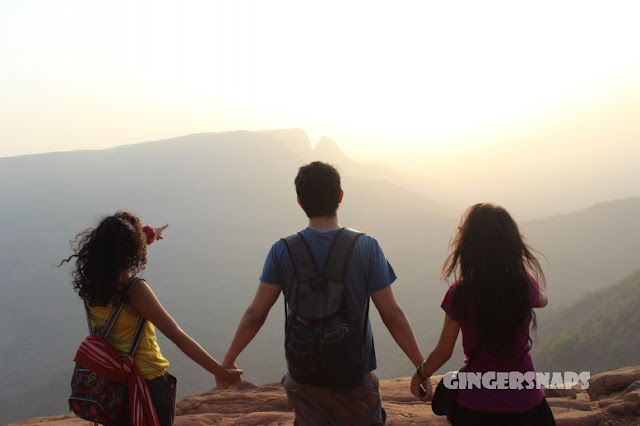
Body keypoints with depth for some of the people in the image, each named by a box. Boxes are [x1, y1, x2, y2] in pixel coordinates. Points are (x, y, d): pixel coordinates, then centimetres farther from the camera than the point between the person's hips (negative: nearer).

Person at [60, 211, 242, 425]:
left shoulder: (88, 283, -6)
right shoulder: (135, 290, -26)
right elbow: (178, 337, -27)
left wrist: (147, 234, 30)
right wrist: (220, 371, -24)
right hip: (148, 381, -6)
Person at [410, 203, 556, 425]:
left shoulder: (459, 293, -15)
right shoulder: (525, 285, -11)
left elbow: (443, 351, -5)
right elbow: (543, 299, 15)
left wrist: (420, 375, 13)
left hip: (475, 406, -1)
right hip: (523, 401, 1)